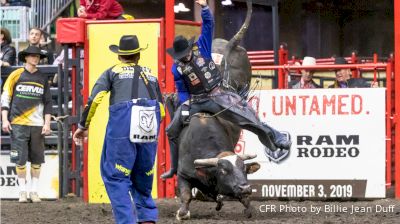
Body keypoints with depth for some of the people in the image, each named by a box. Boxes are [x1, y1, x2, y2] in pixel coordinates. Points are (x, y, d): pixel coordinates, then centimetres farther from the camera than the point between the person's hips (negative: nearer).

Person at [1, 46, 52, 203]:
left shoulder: (42, 79, 10)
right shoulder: (16, 75, 4)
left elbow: (47, 102, 13)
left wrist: (47, 123, 5)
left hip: (37, 125, 2)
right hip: (18, 124, -2)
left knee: (36, 159, 2)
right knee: (20, 159, -4)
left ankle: (34, 191, 9)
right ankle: (22, 191, 5)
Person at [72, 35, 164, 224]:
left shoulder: (113, 72, 15)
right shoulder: (150, 75, 25)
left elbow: (94, 99, 3)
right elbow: (161, 110, 22)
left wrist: (83, 126, 10)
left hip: (122, 123, -4)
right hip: (150, 129, 4)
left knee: (116, 175, 1)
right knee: (143, 176, 19)